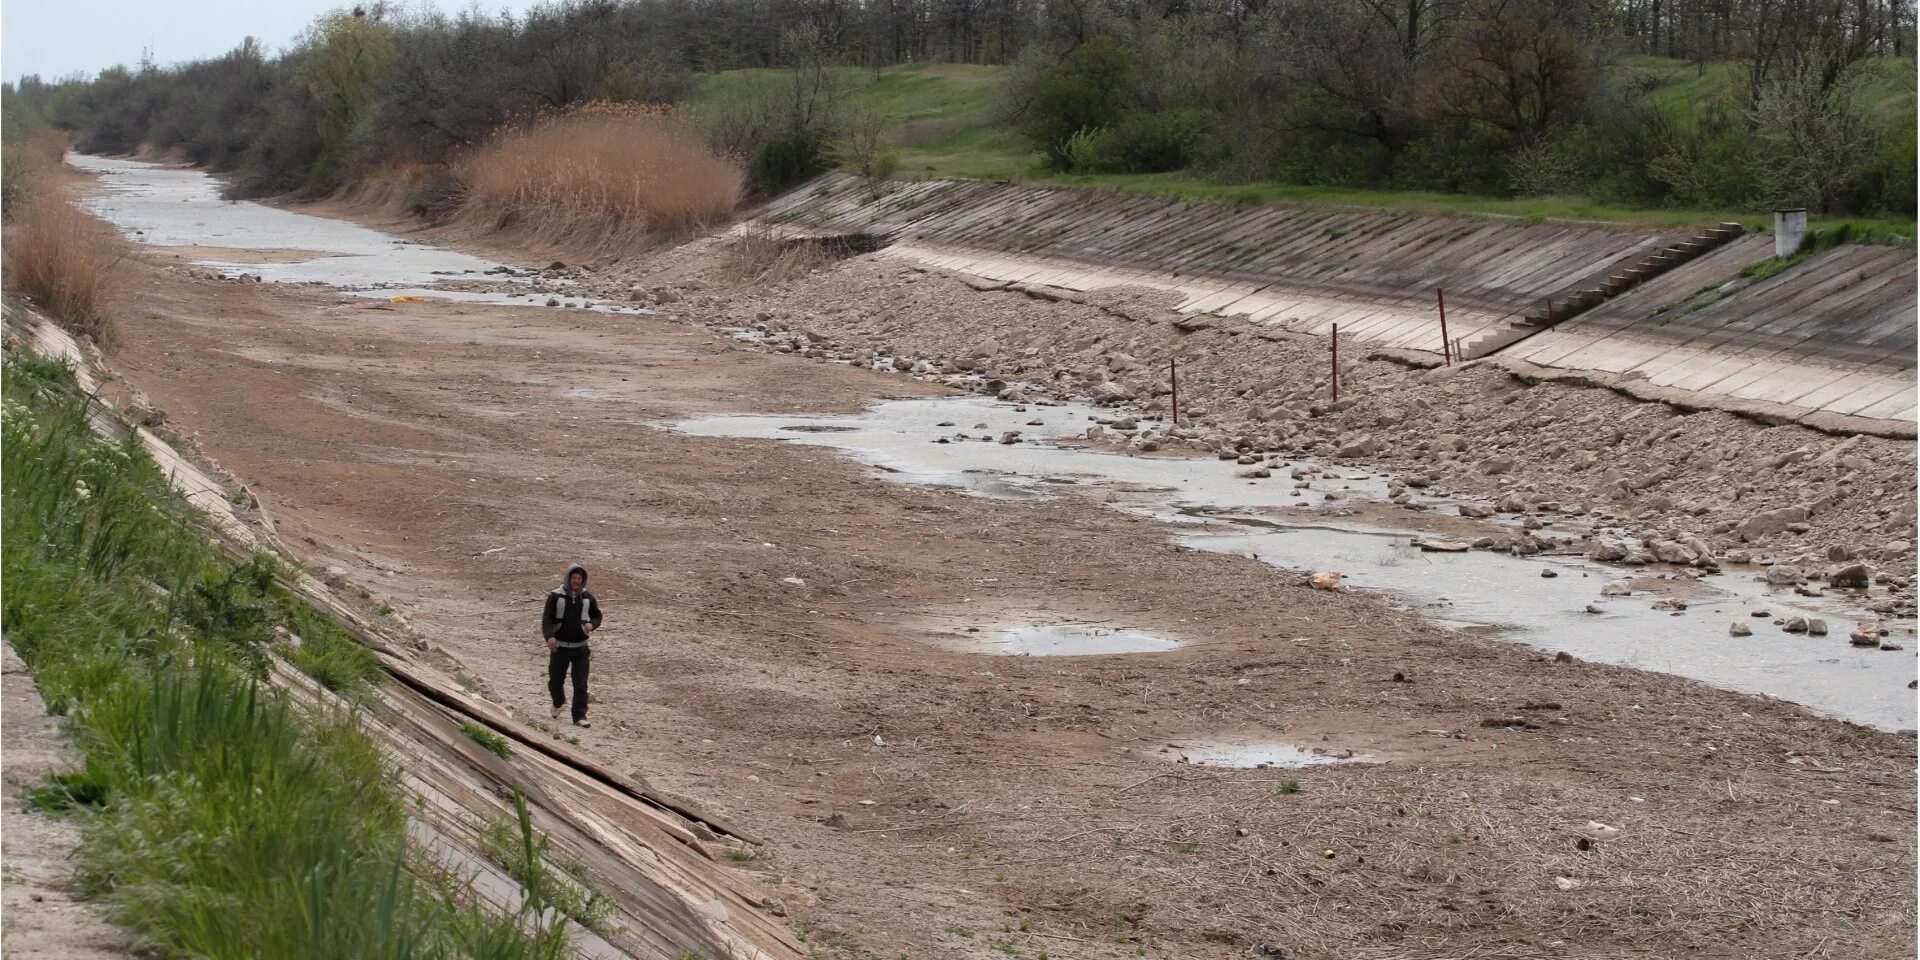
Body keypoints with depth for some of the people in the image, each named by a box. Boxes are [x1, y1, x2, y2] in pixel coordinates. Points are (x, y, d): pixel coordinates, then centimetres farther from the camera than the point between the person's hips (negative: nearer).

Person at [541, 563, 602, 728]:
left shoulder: (587, 598, 3)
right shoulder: (556, 596, -5)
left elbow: (597, 616, 15)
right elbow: (547, 617, -10)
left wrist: (591, 624, -9)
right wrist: (549, 636, -26)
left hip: (580, 648, 1)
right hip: (559, 647, -1)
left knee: (581, 684, -5)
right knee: (555, 680, 9)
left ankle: (580, 716, 0)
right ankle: (559, 703, 39)